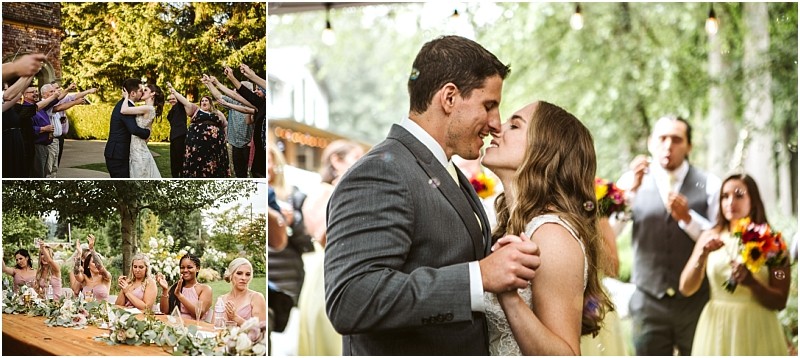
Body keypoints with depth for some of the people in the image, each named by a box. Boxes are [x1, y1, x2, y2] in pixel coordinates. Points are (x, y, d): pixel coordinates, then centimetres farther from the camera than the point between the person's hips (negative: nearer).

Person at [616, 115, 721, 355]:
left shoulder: (709, 185, 0)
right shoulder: (632, 182, 2)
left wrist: (687, 218, -18)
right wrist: (629, 190, -21)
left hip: (697, 302, 0)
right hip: (649, 302, 0)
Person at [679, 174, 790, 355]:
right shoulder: (710, 238, 3)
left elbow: (780, 302, -5)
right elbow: (686, 289, -3)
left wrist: (751, 282, -21)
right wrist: (703, 254, -15)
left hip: (755, 330, -2)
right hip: (716, 328, 2)